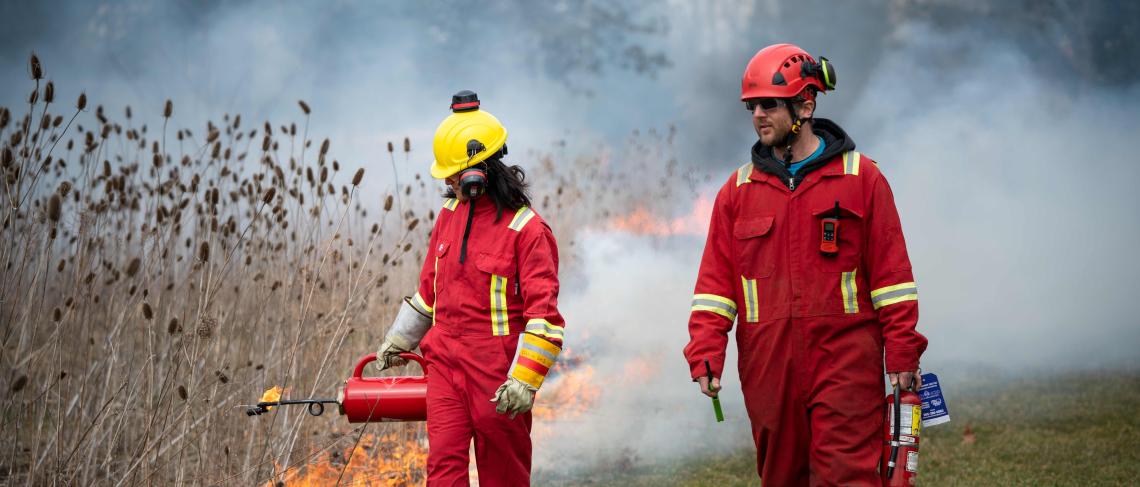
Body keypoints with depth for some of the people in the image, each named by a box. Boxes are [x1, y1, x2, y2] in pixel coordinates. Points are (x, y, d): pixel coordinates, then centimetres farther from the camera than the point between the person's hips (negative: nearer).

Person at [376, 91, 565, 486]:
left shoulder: (526, 229, -13)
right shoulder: (450, 213, 9)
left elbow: (543, 313, -16)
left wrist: (525, 380, -21)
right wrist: (398, 341, 27)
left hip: (496, 369, -5)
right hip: (445, 361, 5)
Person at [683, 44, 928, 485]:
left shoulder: (860, 178, 3)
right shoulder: (738, 190, 11)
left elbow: (891, 273, 2)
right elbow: (715, 282, 9)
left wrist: (902, 352, -4)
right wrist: (705, 354, -3)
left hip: (845, 364, -3)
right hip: (767, 366, 4)